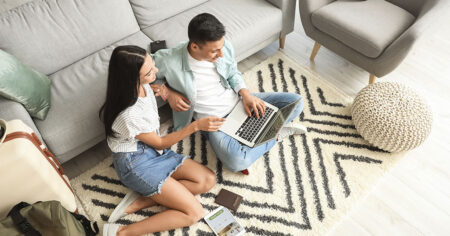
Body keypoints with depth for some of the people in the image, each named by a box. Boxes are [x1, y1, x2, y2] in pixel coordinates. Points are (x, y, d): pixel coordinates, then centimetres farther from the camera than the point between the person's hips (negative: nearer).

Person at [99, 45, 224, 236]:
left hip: (153, 151, 9)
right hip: (136, 164, -9)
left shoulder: (142, 85, -8)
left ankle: (139, 202, -4)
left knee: (208, 180, -4)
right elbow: (160, 143, -15)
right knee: (194, 212, -11)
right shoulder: (128, 115, -31)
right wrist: (196, 126, -19)